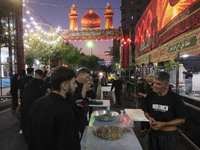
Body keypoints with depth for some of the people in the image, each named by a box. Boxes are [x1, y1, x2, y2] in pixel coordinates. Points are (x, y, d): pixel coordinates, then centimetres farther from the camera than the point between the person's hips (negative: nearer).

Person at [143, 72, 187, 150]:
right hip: (153, 132, 3)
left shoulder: (175, 98, -15)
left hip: (169, 135, -3)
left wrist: (164, 124, -19)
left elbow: (182, 119, -9)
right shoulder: (150, 96, -5)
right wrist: (149, 118, -12)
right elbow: (146, 112, 9)